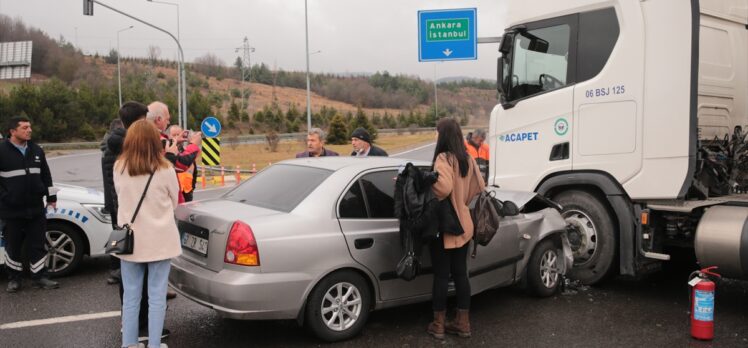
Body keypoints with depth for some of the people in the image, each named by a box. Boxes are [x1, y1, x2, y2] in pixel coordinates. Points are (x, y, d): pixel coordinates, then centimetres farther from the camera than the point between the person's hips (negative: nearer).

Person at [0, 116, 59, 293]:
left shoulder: (36, 150, 9)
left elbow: (46, 176, 16)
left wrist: (51, 197, 16)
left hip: (36, 208, 4)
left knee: (37, 245, 7)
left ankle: (39, 276, 16)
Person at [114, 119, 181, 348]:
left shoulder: (119, 168, -2)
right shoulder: (165, 170, -10)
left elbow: (120, 197, 10)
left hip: (130, 239, 3)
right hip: (159, 240, -2)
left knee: (131, 296, 12)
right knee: (157, 296, 5)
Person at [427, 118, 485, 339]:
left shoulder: (443, 158, -17)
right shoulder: (468, 159, 7)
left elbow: (443, 188, -31)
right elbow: (479, 188, 15)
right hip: (463, 225, 7)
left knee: (441, 275, 3)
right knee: (460, 273, 14)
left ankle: (438, 325, 14)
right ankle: (463, 323, 22)